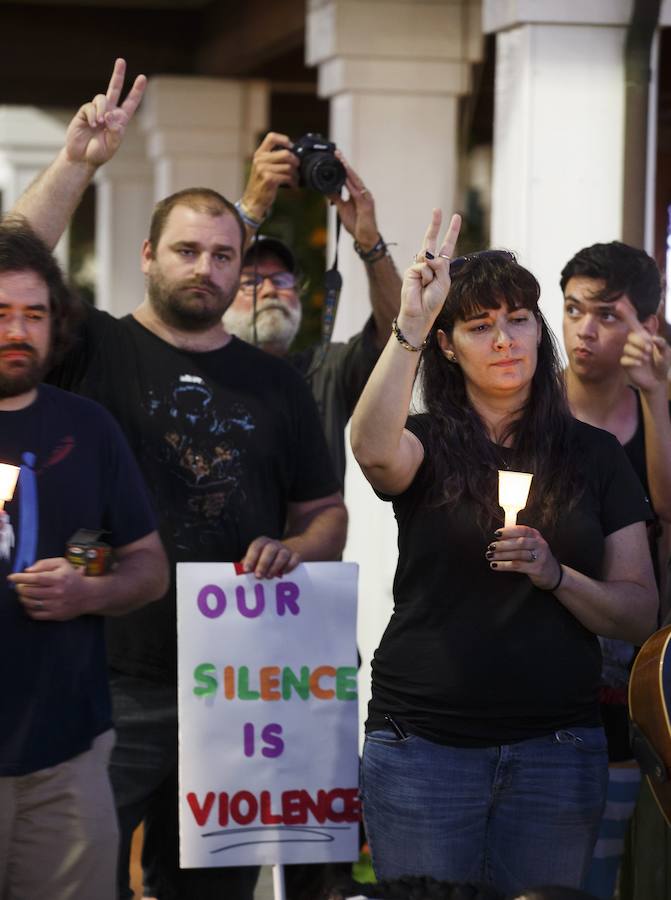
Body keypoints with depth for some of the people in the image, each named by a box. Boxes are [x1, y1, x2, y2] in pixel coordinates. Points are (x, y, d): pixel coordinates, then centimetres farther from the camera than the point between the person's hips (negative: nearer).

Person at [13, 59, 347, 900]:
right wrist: (76, 162, -22)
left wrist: (295, 548, -5)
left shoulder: (276, 384, 11)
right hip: (112, 684, -3)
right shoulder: (96, 351, 1)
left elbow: (326, 511, 17)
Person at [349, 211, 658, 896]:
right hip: (424, 743, -1)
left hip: (555, 750, 1)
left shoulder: (592, 455, 7)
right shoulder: (427, 444, 3)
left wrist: (556, 575, -15)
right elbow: (372, 449, -24)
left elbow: (640, 615, 3)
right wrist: (410, 324, -30)